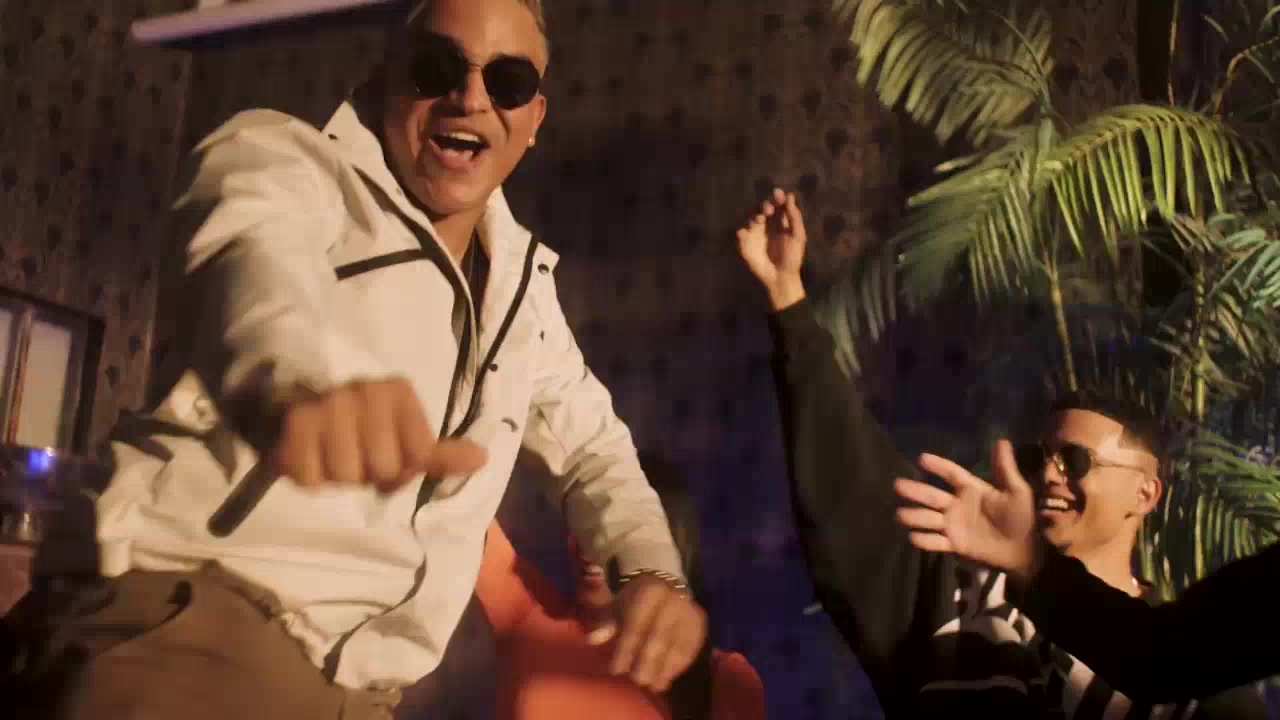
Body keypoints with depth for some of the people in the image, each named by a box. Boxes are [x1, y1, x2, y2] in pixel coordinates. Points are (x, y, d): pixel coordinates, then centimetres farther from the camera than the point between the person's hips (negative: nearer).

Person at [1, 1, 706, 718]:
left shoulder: (522, 280, 17)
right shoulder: (293, 158, -3)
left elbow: (593, 441, 26)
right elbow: (258, 240, -27)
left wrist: (656, 568, 6)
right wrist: (297, 375, -51)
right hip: (193, 618, -7)